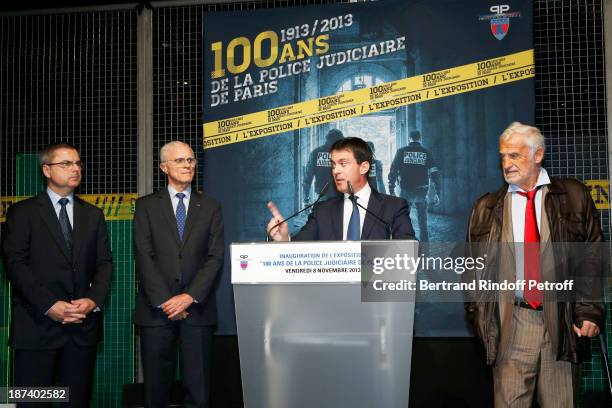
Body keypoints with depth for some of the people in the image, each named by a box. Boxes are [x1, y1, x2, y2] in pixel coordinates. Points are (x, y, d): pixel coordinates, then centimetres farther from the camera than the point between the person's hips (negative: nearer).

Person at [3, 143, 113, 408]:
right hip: (37, 323, -3)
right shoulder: (22, 212, 4)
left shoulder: (93, 214, 16)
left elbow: (105, 263, 10)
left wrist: (94, 300, -9)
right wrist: (49, 305, -17)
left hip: (84, 323, 4)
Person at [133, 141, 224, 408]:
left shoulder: (210, 207, 11)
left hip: (197, 309, 1)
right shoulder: (147, 205, 8)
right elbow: (144, 257, -1)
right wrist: (163, 301, -10)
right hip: (156, 310, 0)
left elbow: (215, 257, 2)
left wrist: (190, 297, -10)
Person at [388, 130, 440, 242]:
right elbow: (434, 173, -1)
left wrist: (391, 191, 3)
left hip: (406, 191, -1)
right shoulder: (426, 152, 2)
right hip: (422, 192, 1)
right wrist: (437, 193, 2)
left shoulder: (401, 152, 0)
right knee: (423, 221, 14)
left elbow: (393, 172, -2)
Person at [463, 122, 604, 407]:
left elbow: (592, 257, 5)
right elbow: (475, 268, 11)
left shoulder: (574, 197, 7)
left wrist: (590, 311, -2)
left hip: (562, 321, 0)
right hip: (510, 324, 1)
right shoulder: (486, 208, 9)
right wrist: (479, 317, 4)